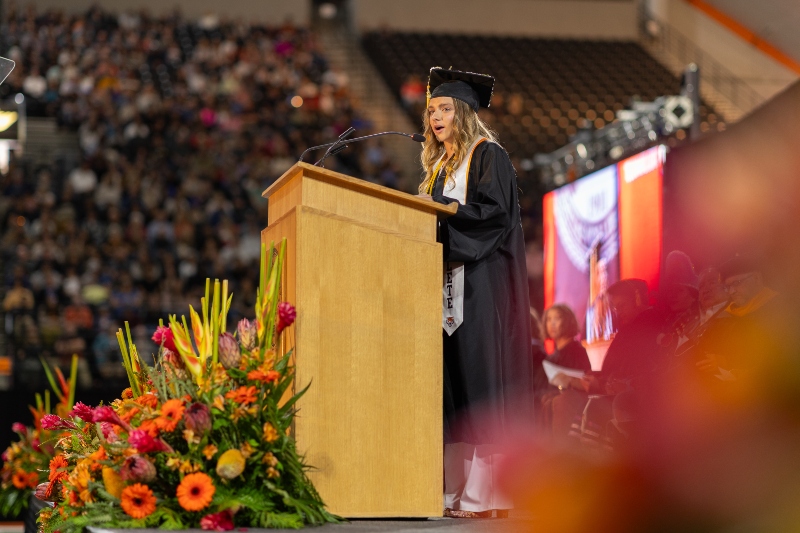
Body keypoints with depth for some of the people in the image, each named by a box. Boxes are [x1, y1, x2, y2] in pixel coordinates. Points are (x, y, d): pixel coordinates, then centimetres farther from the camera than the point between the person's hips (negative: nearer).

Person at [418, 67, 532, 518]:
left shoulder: (488, 156, 0)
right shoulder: (439, 166, 22)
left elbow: (495, 211, -13)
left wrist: (439, 210, -15)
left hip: (481, 281, -8)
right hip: (445, 284, 8)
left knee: (476, 377, -13)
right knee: (449, 382, 0)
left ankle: (482, 495, -15)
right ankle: (454, 489, -2)